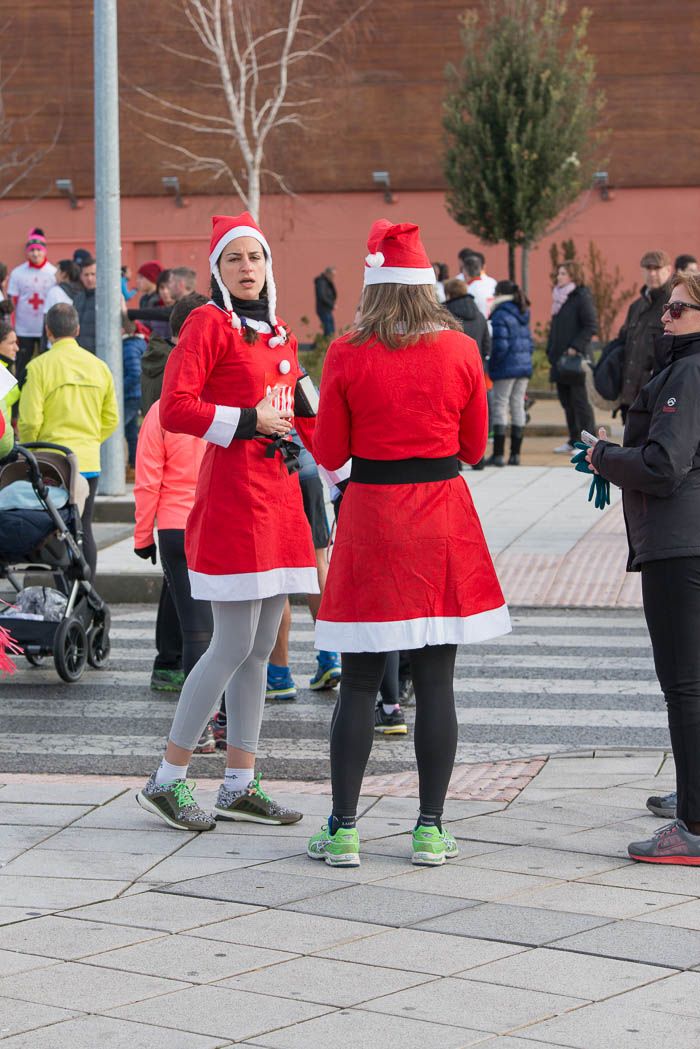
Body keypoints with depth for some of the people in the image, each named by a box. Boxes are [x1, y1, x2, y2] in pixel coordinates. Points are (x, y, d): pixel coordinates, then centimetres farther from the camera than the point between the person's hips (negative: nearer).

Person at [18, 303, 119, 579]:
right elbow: (111, 419, 10)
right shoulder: (98, 366, 6)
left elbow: (30, 421, -12)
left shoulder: (39, 366, -10)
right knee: (84, 529, 10)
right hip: (89, 462, 4)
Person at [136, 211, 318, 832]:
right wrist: (248, 421, -16)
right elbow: (174, 409, -15)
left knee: (260, 648, 9)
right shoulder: (209, 324, -6)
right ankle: (167, 781, 0)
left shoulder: (278, 333, 18)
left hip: (280, 497, 8)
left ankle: (241, 786, 15)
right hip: (233, 495, -8)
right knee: (235, 645, -9)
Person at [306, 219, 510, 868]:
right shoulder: (461, 351, -2)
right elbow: (475, 447, 7)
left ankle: (342, 830, 5)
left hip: (370, 519, -1)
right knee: (436, 683, 5)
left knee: (358, 683, 5)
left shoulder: (347, 357, -7)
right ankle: (431, 829, 7)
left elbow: (329, 455, -1)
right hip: (444, 519, 1)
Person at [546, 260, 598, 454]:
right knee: (566, 400, 10)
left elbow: (591, 327, -13)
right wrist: (550, 350, 14)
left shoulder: (582, 297, -8)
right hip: (559, 358, 8)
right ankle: (574, 440, 17)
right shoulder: (559, 297, 16)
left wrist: (575, 347, -19)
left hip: (576, 358, -8)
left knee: (580, 401, -6)